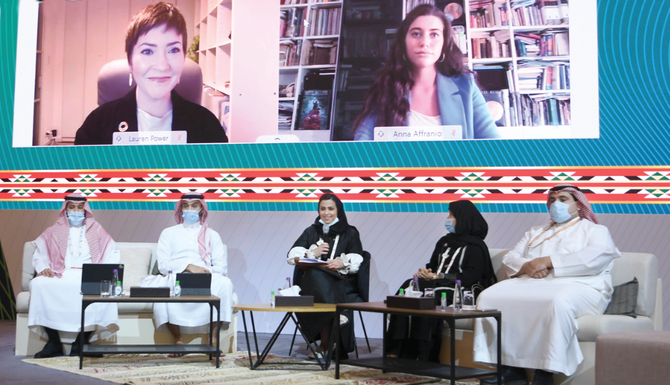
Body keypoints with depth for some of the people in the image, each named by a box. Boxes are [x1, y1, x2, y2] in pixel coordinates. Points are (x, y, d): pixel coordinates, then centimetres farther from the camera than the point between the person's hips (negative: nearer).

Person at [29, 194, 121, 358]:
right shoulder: (53, 232, 22)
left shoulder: (96, 231, 20)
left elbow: (114, 254, 11)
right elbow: (39, 255, 15)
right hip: (61, 276, 1)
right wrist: (43, 268, -7)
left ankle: (82, 341, -27)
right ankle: (53, 343, -25)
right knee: (38, 284, -32)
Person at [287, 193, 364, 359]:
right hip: (314, 280, 2)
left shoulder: (350, 233, 14)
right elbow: (292, 256, 10)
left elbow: (357, 261, 0)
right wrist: (312, 254, -7)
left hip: (342, 281, -2)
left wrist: (343, 262, -20)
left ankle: (325, 346, -28)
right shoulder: (311, 232, 21)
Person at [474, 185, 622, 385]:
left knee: (560, 302, -41)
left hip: (576, 285, -5)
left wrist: (548, 261, -12)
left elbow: (595, 257, -7)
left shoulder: (595, 231, 16)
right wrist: (527, 266, -5)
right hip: (531, 283, 5)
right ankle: (510, 367, -21)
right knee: (489, 296, -21)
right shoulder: (535, 233, 32)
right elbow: (509, 258, 20)